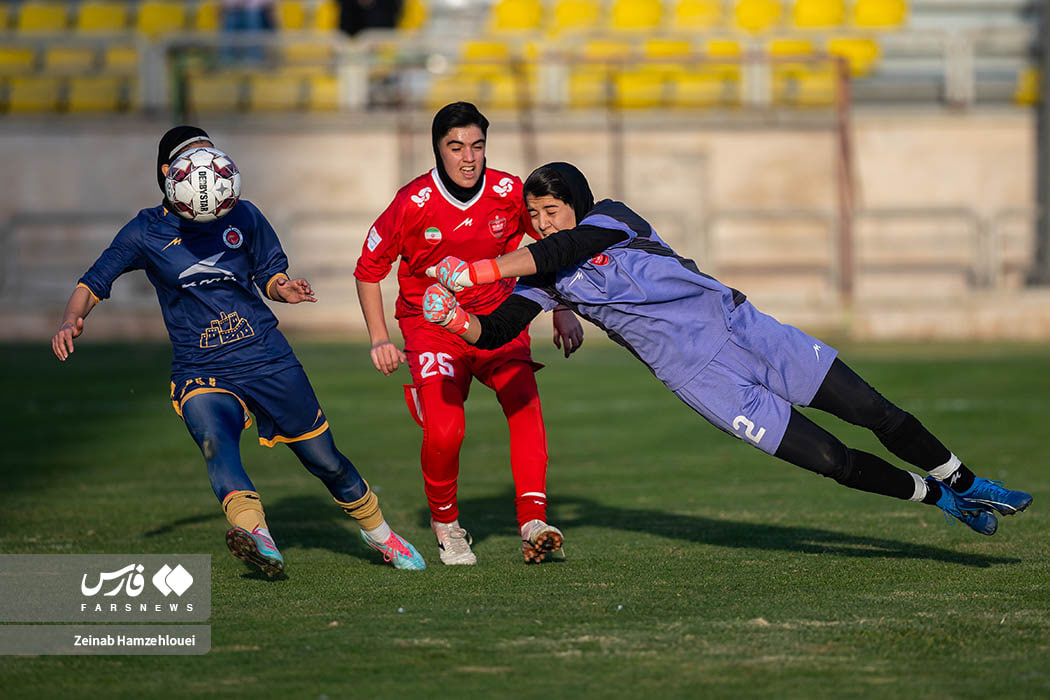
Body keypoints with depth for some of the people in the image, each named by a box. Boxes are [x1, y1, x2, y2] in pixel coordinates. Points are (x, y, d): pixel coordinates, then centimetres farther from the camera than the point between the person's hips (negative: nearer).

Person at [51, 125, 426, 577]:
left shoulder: (243, 217, 4)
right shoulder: (146, 232, 0)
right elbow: (92, 284, 2)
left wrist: (284, 289, -8)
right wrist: (71, 322, -18)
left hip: (267, 357, 2)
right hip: (200, 369, -2)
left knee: (324, 459, 8)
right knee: (216, 443, -33)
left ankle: (379, 534, 33)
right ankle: (256, 537, -54)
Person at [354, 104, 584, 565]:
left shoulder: (510, 193, -10)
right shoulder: (413, 204, -16)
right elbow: (368, 269, -2)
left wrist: (563, 314, 5)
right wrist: (379, 339, -8)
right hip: (430, 323, -2)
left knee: (525, 404, -23)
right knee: (443, 431, -19)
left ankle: (534, 525, -23)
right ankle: (445, 523, 8)